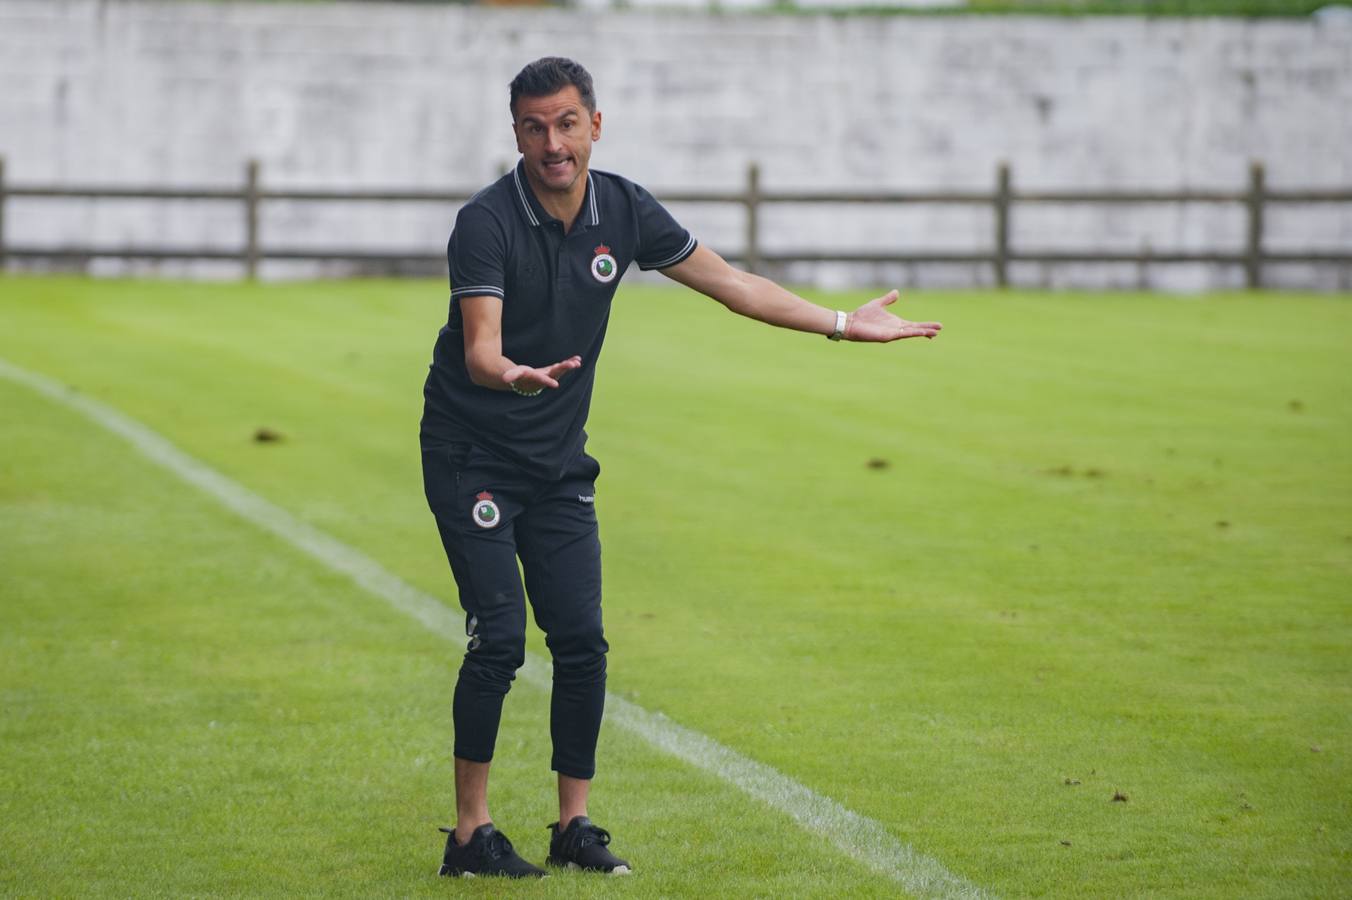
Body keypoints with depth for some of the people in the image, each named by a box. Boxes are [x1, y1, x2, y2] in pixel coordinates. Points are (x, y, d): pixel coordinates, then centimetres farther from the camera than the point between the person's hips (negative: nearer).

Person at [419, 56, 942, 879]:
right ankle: (471, 834, -5)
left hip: (559, 463, 5)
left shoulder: (624, 210, -2)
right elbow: (480, 348, -31)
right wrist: (513, 375, -54)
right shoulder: (487, 223, -20)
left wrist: (841, 325, 7)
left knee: (582, 642, 2)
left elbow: (729, 282, 8)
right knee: (500, 639, -14)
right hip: (471, 458, -5)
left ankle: (575, 826, 14)